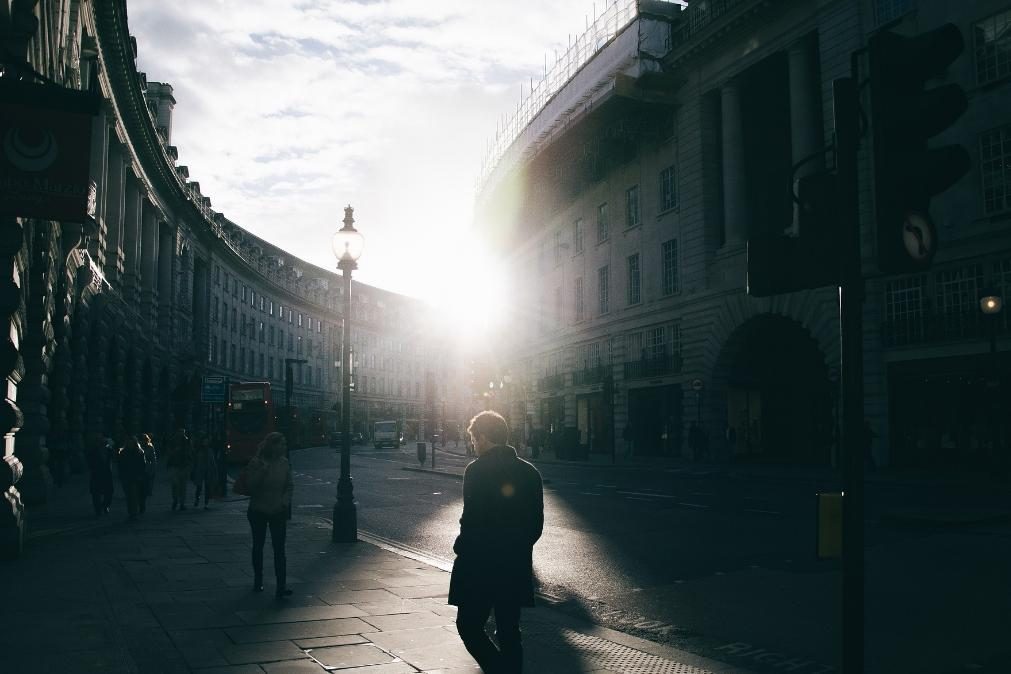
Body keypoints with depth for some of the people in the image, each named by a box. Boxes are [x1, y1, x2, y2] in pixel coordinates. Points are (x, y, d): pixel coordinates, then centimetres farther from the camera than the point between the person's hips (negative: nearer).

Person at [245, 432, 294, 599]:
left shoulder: (284, 463, 1)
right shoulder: (256, 462, -8)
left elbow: (289, 486, 7)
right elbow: (252, 484, -14)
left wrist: (285, 501, -9)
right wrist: (263, 469, -24)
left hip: (278, 511, 1)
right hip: (258, 511, -1)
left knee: (279, 549, -8)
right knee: (258, 546, 14)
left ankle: (281, 587, -11)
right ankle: (258, 581, 31)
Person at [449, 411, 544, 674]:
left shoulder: (477, 470, -13)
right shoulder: (529, 472, 6)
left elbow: (472, 519, -17)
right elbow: (537, 523, 9)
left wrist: (460, 548, -2)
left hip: (480, 566, -6)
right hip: (517, 567, 6)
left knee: (469, 625, 7)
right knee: (509, 632, 14)